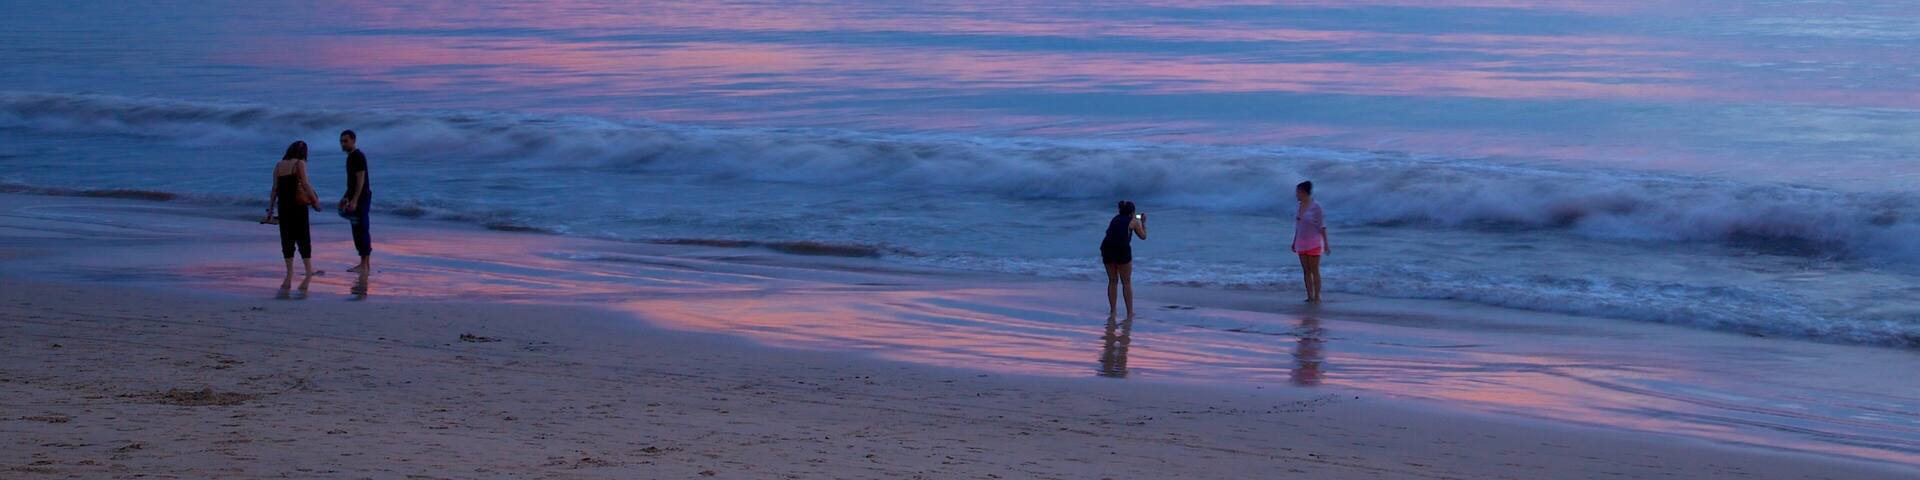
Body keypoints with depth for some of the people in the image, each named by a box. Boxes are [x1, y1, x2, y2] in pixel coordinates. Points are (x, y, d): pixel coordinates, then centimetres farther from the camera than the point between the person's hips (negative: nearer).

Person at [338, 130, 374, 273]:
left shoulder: (358, 157, -13)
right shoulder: (351, 157, 17)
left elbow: (361, 179, -20)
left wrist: (354, 200, -24)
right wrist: (346, 197, 23)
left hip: (361, 198, -10)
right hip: (355, 198, 10)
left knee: (361, 230, -10)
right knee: (358, 231, 10)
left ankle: (365, 265, -10)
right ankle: (365, 264, 14)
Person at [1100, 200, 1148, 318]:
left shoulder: (1115, 219, 20)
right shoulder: (1133, 221, 9)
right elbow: (1143, 236, 20)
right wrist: (1143, 222, 35)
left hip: (1106, 248, 4)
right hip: (1122, 250, -4)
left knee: (1112, 281, 17)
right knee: (1127, 283, 8)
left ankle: (1112, 311, 16)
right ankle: (1130, 312, 10)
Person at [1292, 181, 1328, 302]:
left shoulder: (1315, 207, -13)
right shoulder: (1301, 206, 7)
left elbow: (1322, 226, -12)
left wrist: (1326, 243, -14)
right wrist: (1294, 242, 19)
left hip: (1314, 242, -7)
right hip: (1302, 243, 7)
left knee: (1314, 271, -4)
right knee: (1306, 271, 7)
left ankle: (1317, 297, 2)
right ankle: (1310, 296, 12)